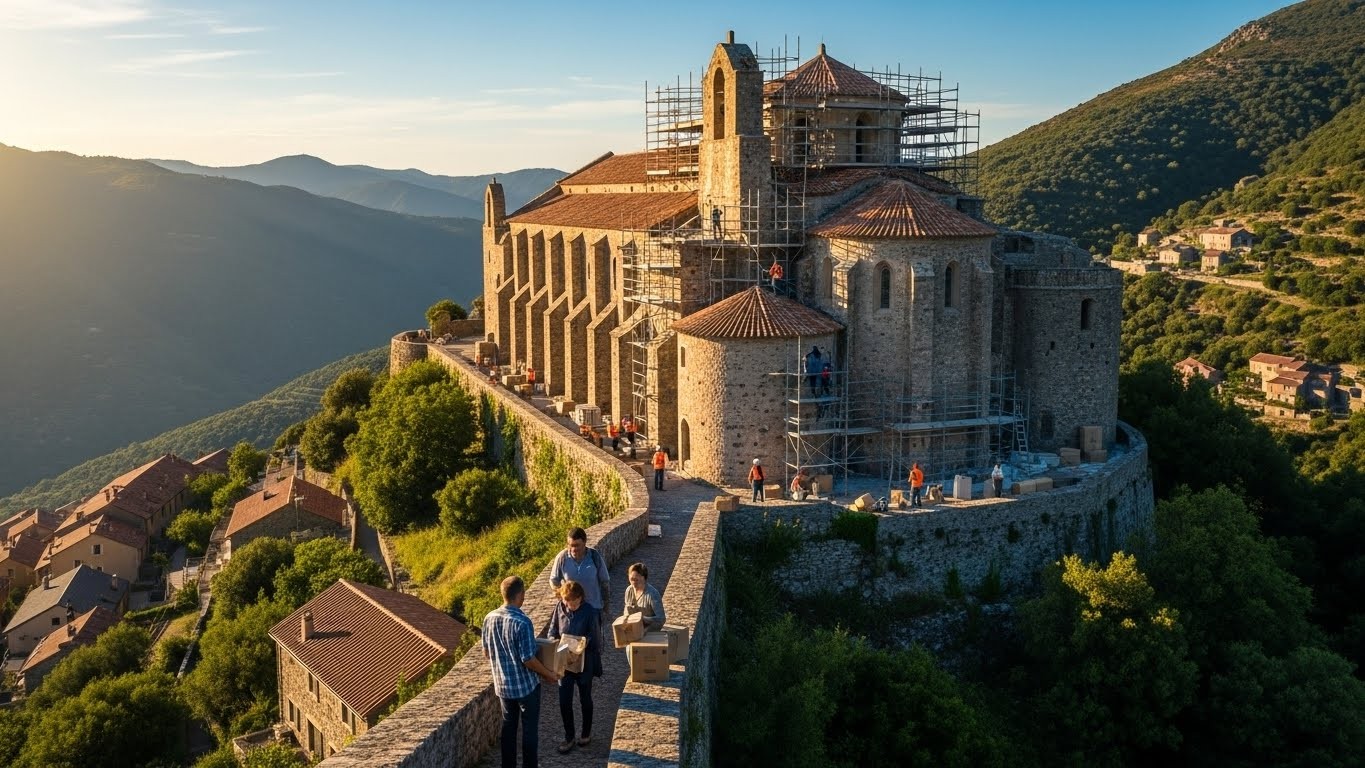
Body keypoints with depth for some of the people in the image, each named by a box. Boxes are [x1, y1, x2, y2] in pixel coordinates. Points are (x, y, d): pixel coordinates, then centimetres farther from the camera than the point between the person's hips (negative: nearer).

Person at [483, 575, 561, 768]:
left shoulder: (489, 618, -5)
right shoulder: (522, 622, -25)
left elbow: (486, 654, 6)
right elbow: (528, 660, -22)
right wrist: (549, 674, -7)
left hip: (502, 684, 6)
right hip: (526, 685, -6)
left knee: (508, 726, 19)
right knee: (530, 728, 10)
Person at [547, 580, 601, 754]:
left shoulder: (590, 612, -19)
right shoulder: (560, 607, -7)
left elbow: (595, 641, -13)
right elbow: (552, 630, 5)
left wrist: (596, 666, -18)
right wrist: (553, 642, -15)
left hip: (584, 663, -3)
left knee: (585, 699, 16)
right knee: (564, 702, 6)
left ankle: (586, 733, 35)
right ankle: (569, 737, 24)